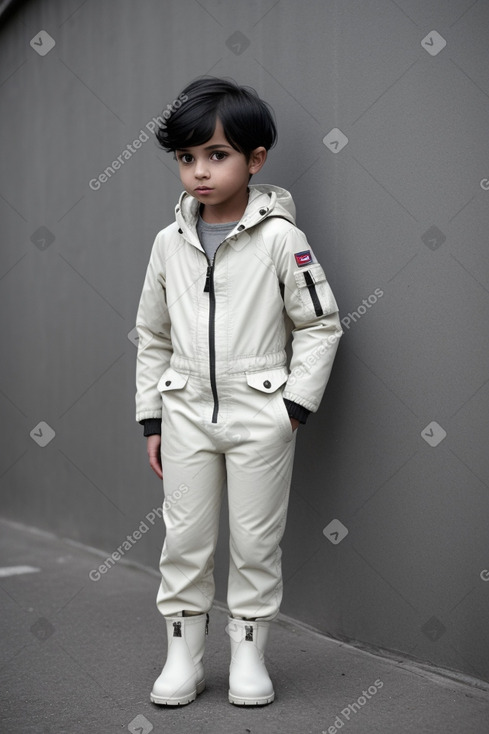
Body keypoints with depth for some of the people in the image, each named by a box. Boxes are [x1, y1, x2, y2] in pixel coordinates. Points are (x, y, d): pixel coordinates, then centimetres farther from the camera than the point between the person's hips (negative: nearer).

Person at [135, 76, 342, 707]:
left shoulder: (279, 237, -8)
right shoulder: (170, 243, 3)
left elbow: (320, 325, -4)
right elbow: (153, 336, 10)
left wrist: (295, 406, -10)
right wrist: (151, 418, 8)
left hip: (261, 414, -3)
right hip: (186, 412, 3)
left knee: (256, 541, 7)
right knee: (184, 539, 8)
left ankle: (248, 654, 24)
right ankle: (182, 658, 23)